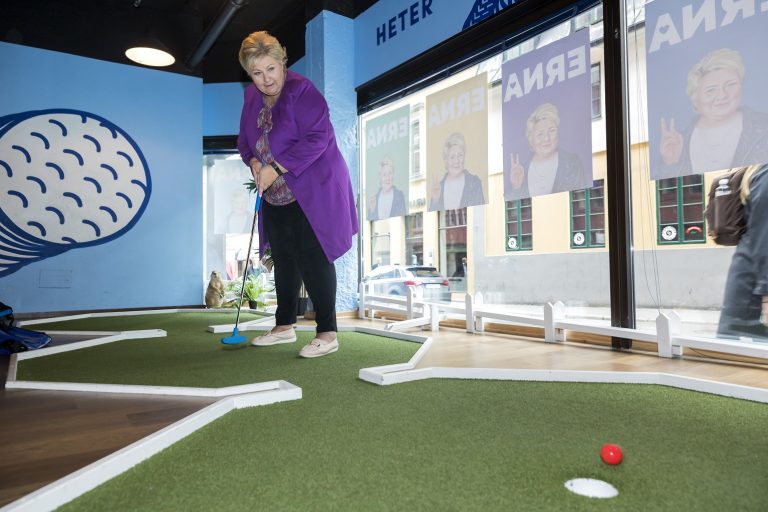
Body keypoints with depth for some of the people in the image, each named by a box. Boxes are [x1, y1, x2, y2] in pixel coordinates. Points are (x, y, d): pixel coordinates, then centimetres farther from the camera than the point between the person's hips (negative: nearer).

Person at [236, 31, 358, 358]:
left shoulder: (301, 90, -13)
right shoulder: (252, 97, 10)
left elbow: (318, 137, -23)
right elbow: (244, 139, 19)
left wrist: (276, 167, -22)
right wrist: (254, 162, -4)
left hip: (313, 191, -8)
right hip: (276, 196, 8)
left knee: (312, 259, -10)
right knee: (283, 259, 12)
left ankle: (327, 334, -1)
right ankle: (284, 326, 25)